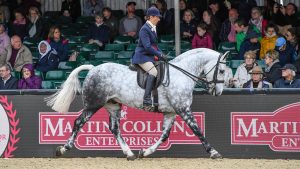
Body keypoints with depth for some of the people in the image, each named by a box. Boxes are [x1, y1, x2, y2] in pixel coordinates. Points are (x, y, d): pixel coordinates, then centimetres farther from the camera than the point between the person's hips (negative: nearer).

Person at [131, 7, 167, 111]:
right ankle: (147, 101, -35)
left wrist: (161, 54, 10)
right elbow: (147, 47, -21)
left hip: (151, 57, 10)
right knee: (153, 72, -29)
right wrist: (160, 55, -17)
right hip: (142, 56, -10)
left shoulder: (152, 28, 16)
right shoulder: (145, 29, -13)